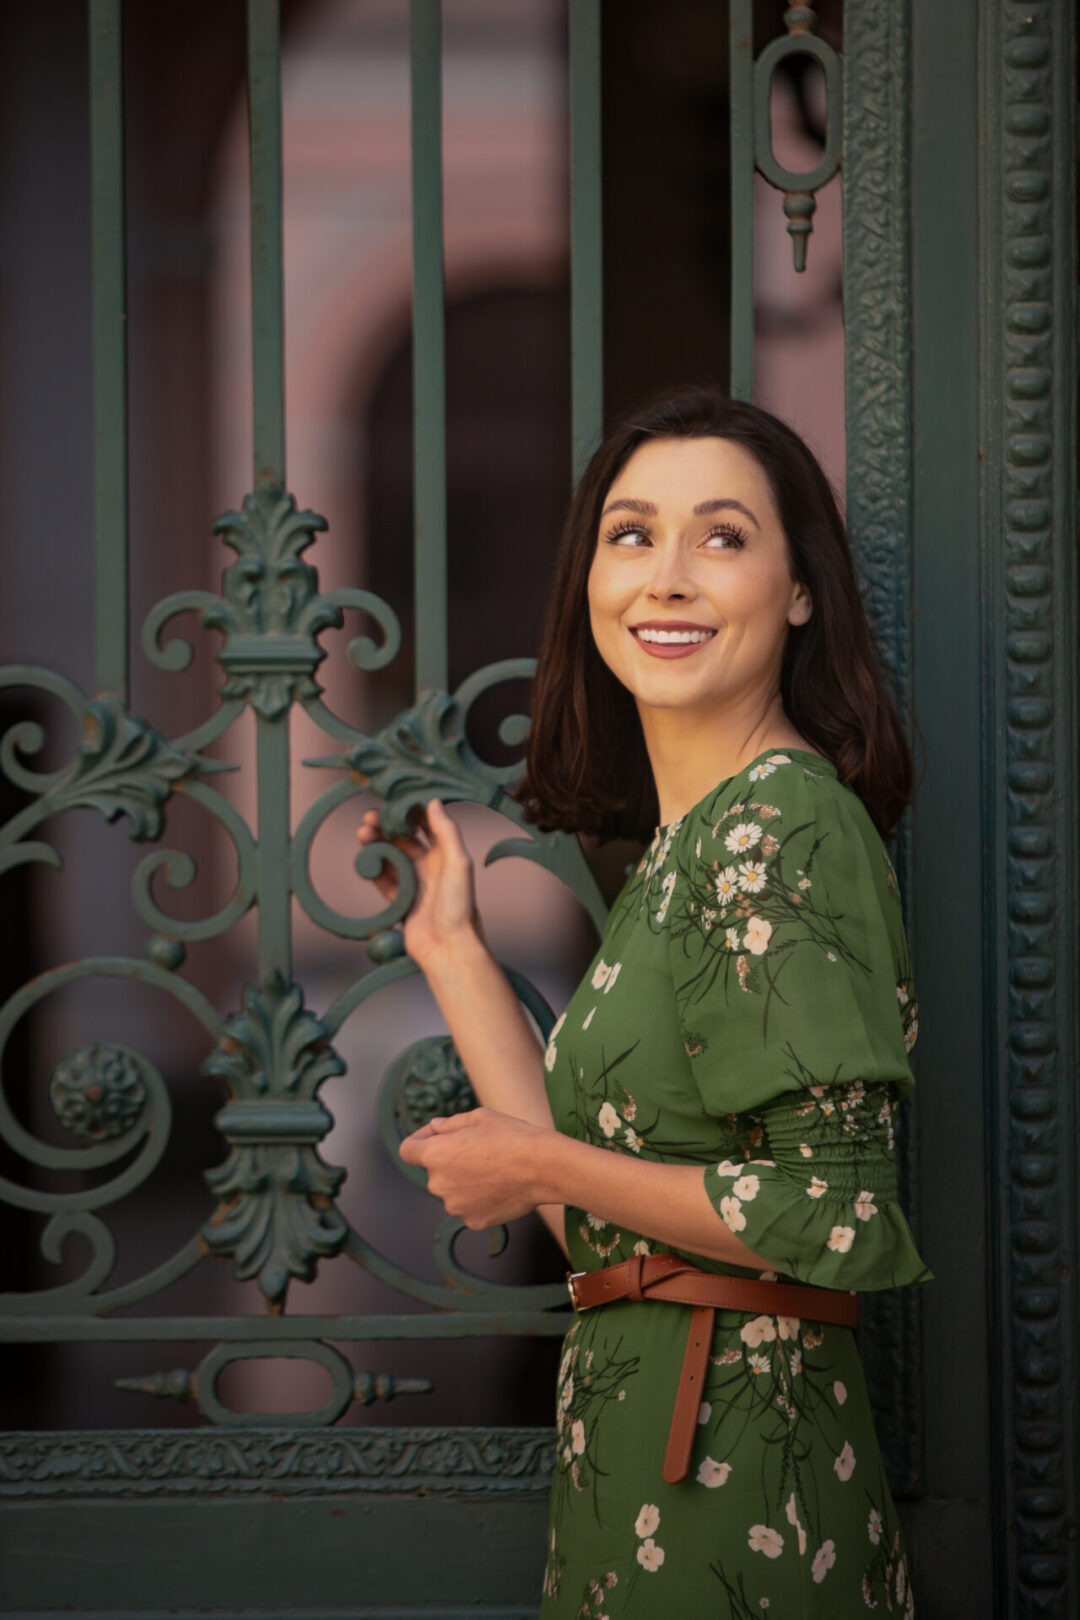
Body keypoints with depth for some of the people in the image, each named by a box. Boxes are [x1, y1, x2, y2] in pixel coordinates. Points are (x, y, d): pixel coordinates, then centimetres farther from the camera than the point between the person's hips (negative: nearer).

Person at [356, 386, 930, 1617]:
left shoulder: (783, 822, -14)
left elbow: (837, 1216, -20)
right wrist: (449, 948, 13)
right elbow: (589, 1189, 9)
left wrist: (545, 1166, -11)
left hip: (720, 1465, -9)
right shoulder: (687, 836, 12)